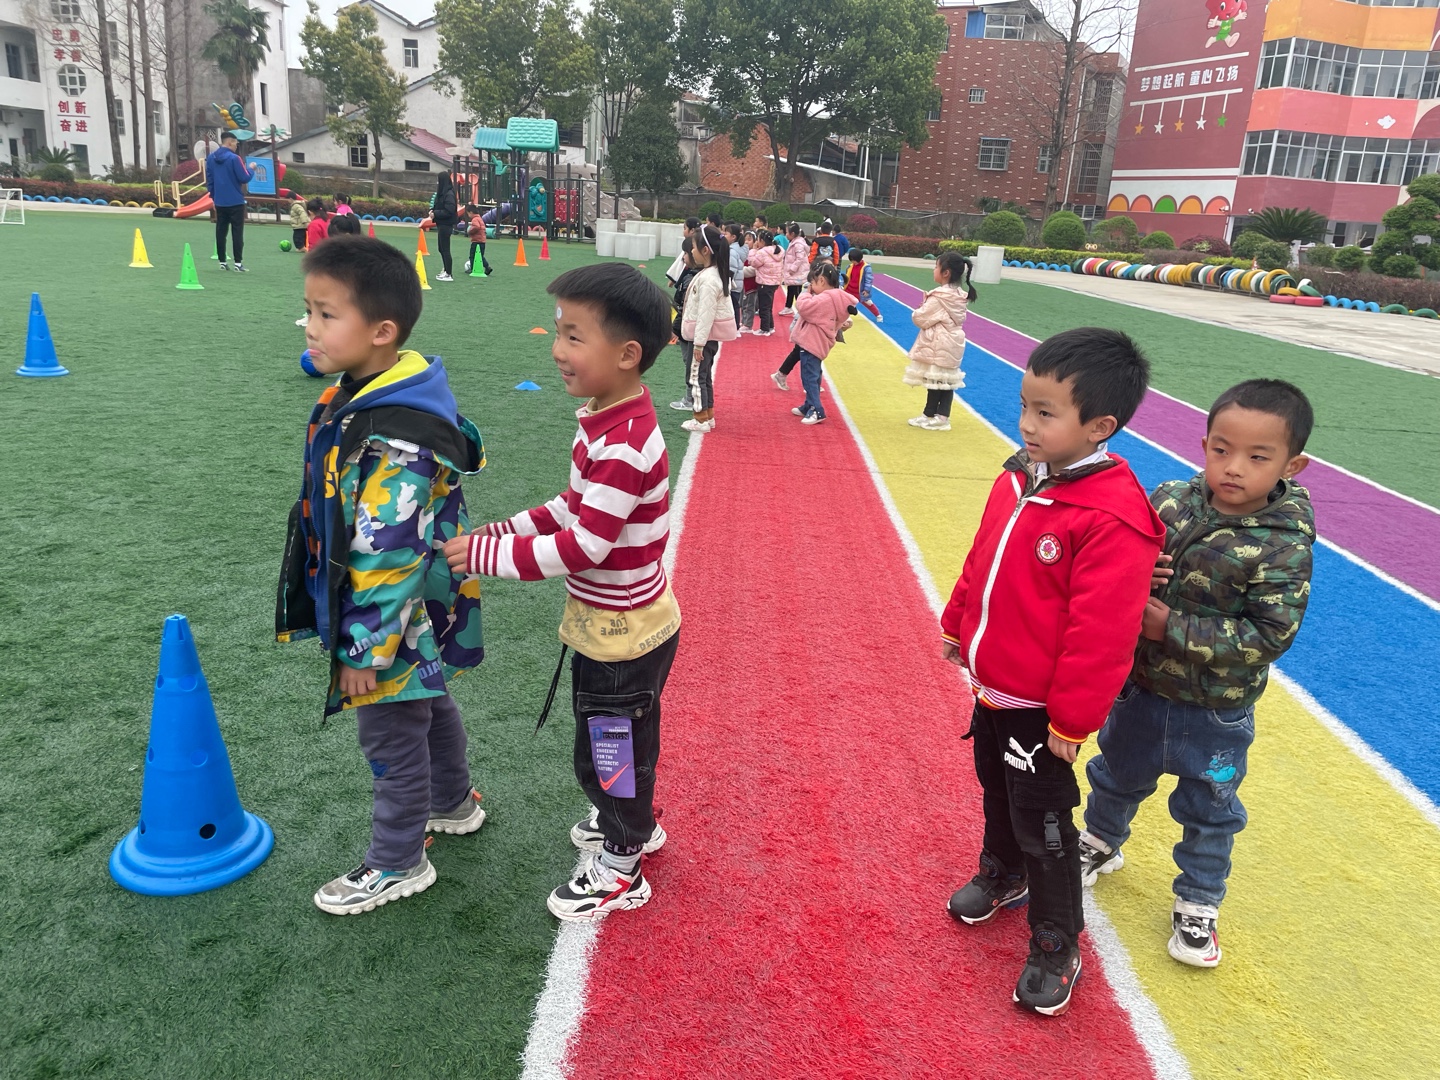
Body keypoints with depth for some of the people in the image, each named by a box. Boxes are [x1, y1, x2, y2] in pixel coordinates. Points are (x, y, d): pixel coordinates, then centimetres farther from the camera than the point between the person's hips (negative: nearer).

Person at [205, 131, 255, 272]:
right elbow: (244, 178, -13)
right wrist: (251, 169, 5)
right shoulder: (234, 158, -14)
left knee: (221, 231, 9)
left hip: (219, 202, 6)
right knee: (237, 232, -2)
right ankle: (238, 263, -5)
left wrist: (213, 196, 22)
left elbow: (209, 180, 13)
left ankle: (222, 262, 11)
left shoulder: (211, 158, 7)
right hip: (235, 202, -6)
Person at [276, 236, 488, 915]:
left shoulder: (393, 443, -32)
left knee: (390, 738, 10)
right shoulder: (356, 398, 1)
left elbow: (390, 557, -29)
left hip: (398, 624, -10)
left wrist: (363, 650, -21)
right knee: (430, 706, 27)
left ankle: (398, 864, 31)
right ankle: (454, 804, 51)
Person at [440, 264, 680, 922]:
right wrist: (510, 530, 4)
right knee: (623, 739, 28)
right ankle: (635, 823, 52)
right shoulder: (607, 418, 1)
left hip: (622, 634, -9)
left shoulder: (623, 446, -30)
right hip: (609, 625, 9)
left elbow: (581, 547, -31)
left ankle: (622, 872, 32)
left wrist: (485, 556, -24)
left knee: (608, 752, 10)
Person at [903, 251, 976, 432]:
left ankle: (930, 416, 9)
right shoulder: (960, 295, 8)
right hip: (952, 344, 9)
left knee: (935, 380, 0)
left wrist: (921, 307, 4)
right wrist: (928, 304, 11)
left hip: (938, 346, -9)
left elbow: (921, 319, -15)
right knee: (947, 381, 8)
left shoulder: (939, 297, -19)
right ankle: (942, 417, 10)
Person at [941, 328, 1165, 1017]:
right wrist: (957, 624, 19)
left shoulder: (1113, 519, -29)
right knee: (996, 788, 27)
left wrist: (1072, 719, -20)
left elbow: (1101, 632, -26)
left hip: (1042, 708, -8)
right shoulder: (1020, 477, -2)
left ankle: (1055, 946, 29)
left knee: (1041, 823, 7)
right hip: (992, 685, 8)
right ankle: (1002, 873, 53)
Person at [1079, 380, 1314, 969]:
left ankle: (1198, 904, 41)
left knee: (1209, 811, 18)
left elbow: (1266, 637, -24)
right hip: (1139, 685, 4)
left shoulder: (1284, 546, -22)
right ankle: (1099, 844, 54)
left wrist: (1173, 628, -26)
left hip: (1217, 712, -3)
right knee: (1117, 776, 26)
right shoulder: (1168, 500, -12)